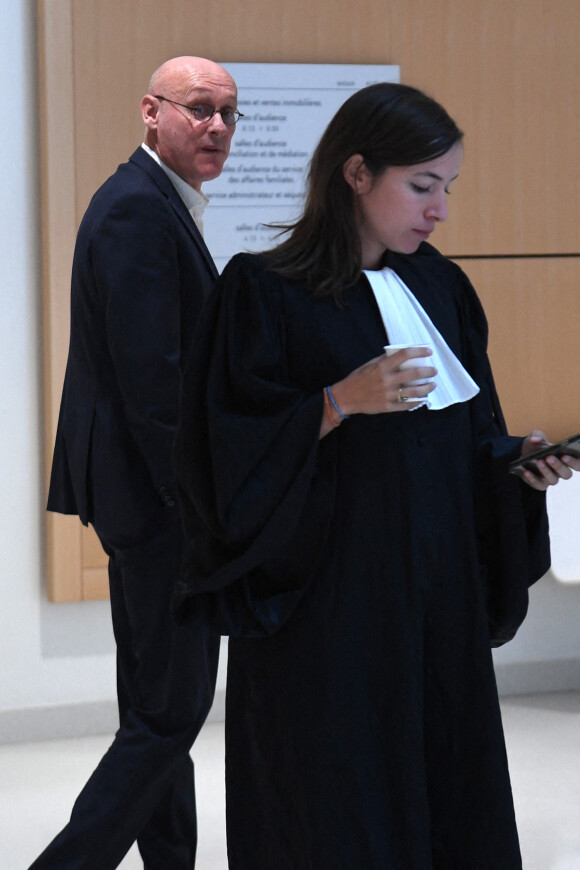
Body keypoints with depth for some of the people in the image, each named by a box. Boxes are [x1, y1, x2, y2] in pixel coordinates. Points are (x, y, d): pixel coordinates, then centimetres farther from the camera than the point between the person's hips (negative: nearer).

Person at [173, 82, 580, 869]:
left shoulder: (440, 288, 10)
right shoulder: (264, 294, -8)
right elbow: (234, 454, -13)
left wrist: (516, 459, -3)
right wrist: (342, 401, -23)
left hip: (439, 600, 6)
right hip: (327, 608, -6)